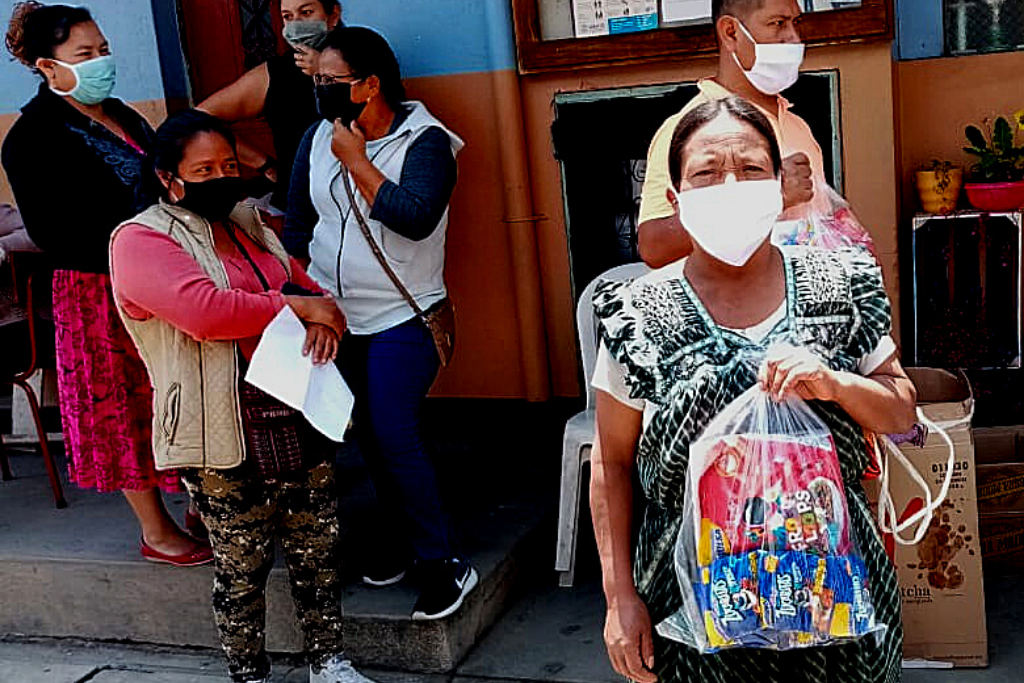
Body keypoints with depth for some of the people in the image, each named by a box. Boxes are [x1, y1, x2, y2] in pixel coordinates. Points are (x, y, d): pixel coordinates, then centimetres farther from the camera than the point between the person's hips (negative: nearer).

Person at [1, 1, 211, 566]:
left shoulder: (119, 114, 11)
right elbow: (54, 235, -19)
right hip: (100, 297, -7)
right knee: (127, 412, 5)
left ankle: (201, 506, 30)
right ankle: (157, 533, 20)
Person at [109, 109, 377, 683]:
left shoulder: (249, 224, 16)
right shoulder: (141, 241, -7)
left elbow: (305, 283, 21)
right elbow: (205, 311, -23)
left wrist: (323, 315, -4)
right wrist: (297, 306, -14)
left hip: (299, 420, 7)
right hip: (226, 438, -6)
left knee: (319, 547, 13)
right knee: (243, 567, 4)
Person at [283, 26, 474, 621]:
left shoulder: (426, 141, -12)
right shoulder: (319, 138, 5)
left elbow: (414, 216, -28)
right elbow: (298, 221, 13)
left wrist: (356, 160, -19)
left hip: (401, 320, -6)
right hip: (337, 318, 6)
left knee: (395, 437, -13)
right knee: (369, 436, 12)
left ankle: (444, 562, 0)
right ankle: (401, 537, 30)